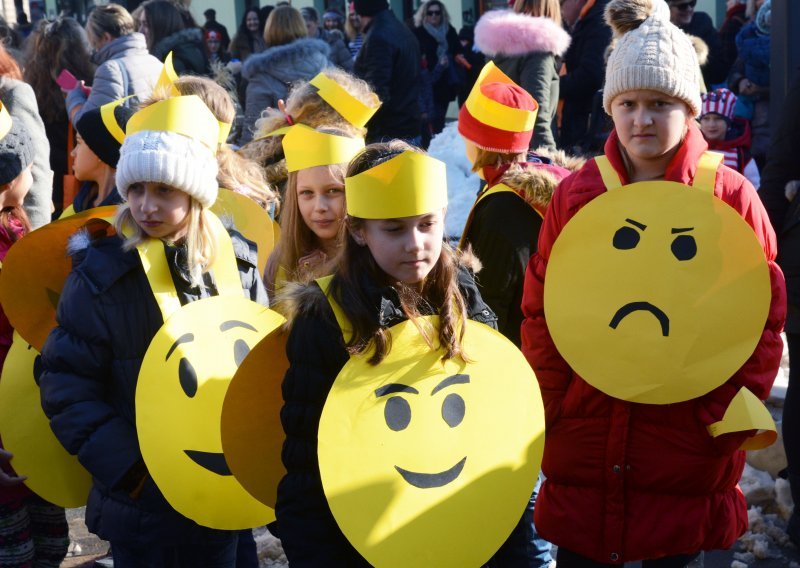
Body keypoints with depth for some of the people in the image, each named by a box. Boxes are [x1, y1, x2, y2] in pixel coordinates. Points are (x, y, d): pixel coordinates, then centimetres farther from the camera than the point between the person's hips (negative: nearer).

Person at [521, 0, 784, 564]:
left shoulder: (731, 195, -3)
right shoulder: (576, 193, 2)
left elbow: (763, 317, -1)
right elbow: (540, 309, 5)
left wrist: (729, 414, -8)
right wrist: (548, 407, -1)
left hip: (688, 445, -1)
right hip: (585, 439, 2)